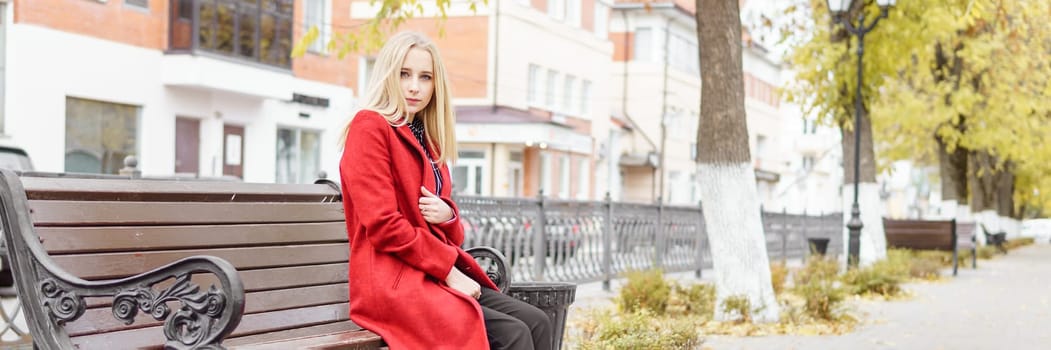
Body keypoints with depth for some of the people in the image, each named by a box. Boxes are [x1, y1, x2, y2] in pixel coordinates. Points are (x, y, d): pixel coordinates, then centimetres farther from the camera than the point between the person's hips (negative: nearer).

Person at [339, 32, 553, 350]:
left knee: (536, 322, -12)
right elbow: (384, 225, -15)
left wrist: (447, 215, -1)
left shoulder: (425, 139, 20)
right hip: (393, 282, -8)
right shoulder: (370, 127, -6)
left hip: (438, 274, 8)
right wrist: (449, 270, -14)